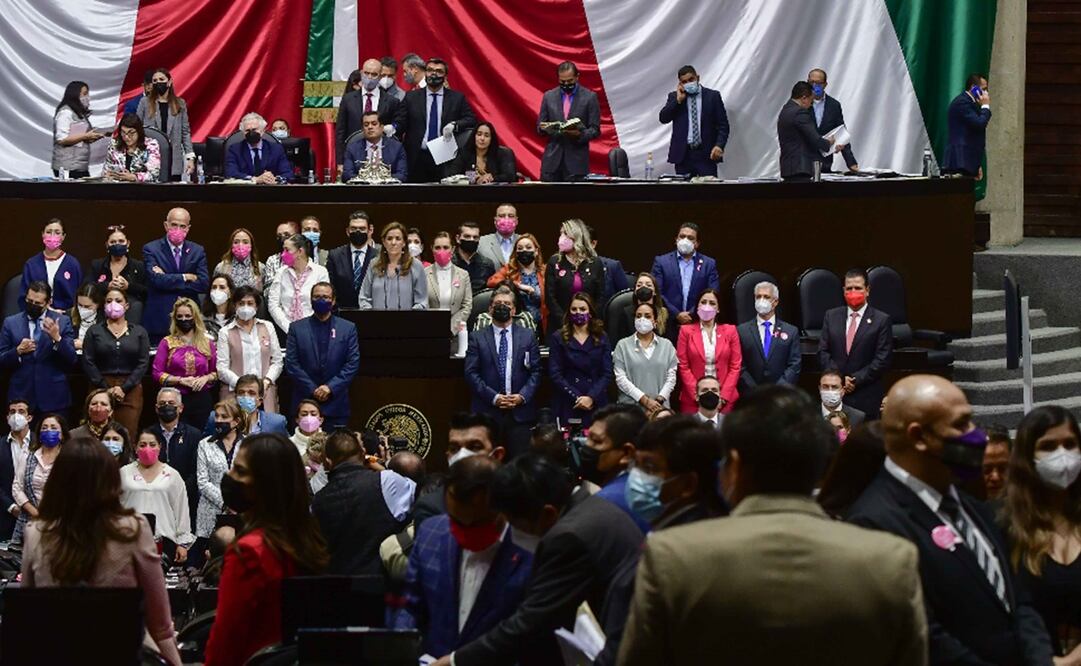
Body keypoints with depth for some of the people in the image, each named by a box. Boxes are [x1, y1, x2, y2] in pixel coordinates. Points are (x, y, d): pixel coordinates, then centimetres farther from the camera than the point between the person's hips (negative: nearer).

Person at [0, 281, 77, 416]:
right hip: (21, 396, 1)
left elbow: (72, 360, -2)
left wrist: (57, 338, -18)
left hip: (53, 399, -1)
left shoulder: (62, 322, 3)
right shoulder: (11, 322, 6)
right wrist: (18, 351, -14)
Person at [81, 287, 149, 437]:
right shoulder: (94, 332, 10)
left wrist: (124, 388, -8)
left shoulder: (139, 332, 10)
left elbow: (144, 363, 3)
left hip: (130, 390, 0)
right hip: (101, 389, 0)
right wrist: (106, 389, -7)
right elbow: (88, 362, 2)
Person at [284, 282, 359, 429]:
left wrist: (330, 387, -9)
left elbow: (353, 363, 2)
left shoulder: (348, 328, 8)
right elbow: (291, 363, 1)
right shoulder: (297, 328, 7)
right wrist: (312, 389, -7)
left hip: (336, 405, 0)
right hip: (304, 402, 0)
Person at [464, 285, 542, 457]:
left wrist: (522, 396, -8)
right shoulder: (477, 338, 7)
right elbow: (471, 373, 0)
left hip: (520, 412, 1)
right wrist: (493, 397, -10)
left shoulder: (528, 337, 12)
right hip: (488, 411, -1)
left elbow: (536, 371, 8)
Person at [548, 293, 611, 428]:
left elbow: (607, 373, 4)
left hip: (596, 404, 1)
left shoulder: (601, 339, 12)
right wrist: (576, 398, -9)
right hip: (567, 406, -1)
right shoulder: (557, 339, 9)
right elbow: (555, 374, 1)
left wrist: (591, 397, -10)